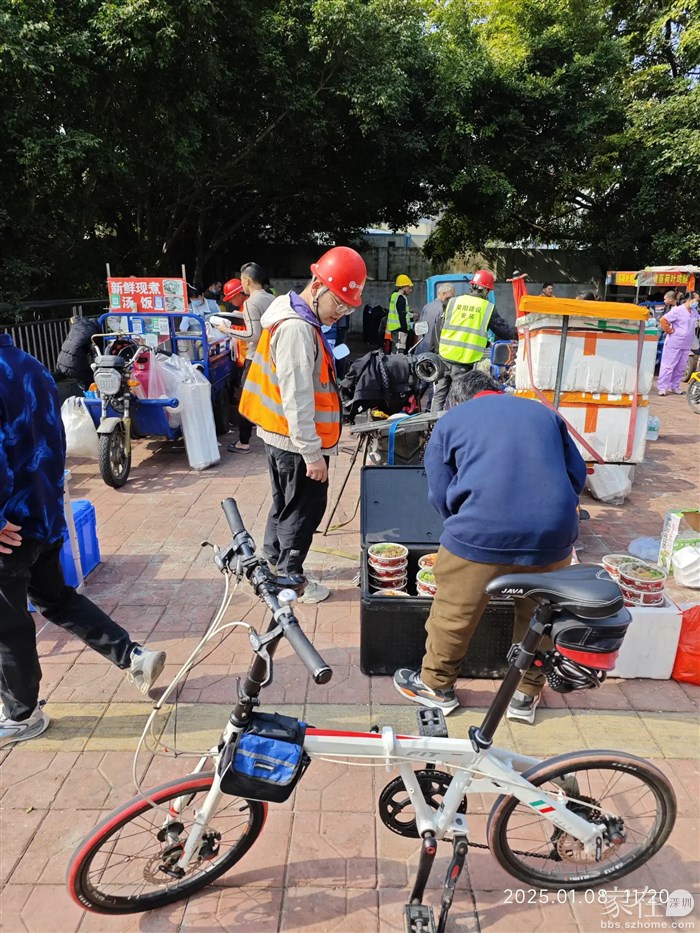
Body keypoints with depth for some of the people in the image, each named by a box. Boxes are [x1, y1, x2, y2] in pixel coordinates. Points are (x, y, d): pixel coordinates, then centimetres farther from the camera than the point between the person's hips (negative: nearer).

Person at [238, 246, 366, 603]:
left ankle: (274, 563, 36)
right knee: (304, 508, 4)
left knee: (286, 503, 21)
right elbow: (296, 399, -25)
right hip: (296, 442, -10)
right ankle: (290, 577, 18)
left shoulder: (299, 320, 11)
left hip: (283, 437, 10)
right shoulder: (296, 329, -23)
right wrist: (312, 452, -22)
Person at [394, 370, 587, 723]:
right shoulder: (544, 413, 20)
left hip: (481, 535, -3)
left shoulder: (451, 420, 12)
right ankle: (527, 694, 38)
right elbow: (577, 474, 17)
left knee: (455, 613, 16)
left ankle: (436, 685, 35)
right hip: (552, 535, 3)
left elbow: (440, 493, 8)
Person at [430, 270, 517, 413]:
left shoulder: (453, 302, 7)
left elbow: (438, 327, 8)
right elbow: (504, 330, 7)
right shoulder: (488, 308, 0)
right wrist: (519, 334, 22)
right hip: (465, 360, -3)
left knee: (439, 393, 13)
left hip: (445, 355, 3)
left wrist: (438, 348, 17)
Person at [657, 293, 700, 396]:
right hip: (674, 344, -7)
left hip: (686, 345, 7)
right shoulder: (677, 310, -13)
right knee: (668, 366, -3)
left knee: (681, 368, 11)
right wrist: (669, 331, -12)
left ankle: (675, 386, 23)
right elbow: (663, 320, -18)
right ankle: (662, 387, 2)